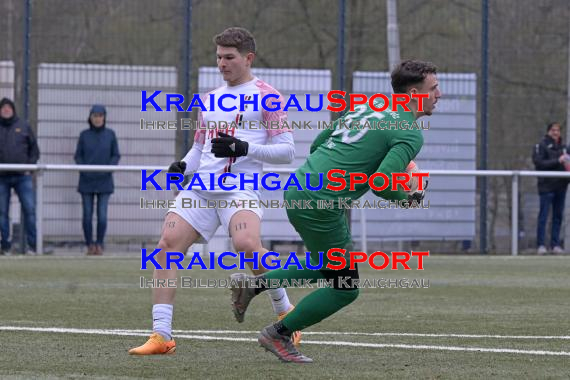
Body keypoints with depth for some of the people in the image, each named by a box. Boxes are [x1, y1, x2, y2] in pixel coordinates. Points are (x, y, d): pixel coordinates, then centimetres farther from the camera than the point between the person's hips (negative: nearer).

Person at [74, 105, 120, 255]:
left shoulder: (110, 134, 3)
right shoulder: (84, 135, 3)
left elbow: (116, 155, 5)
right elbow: (78, 156, 6)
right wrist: (83, 169, -11)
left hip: (104, 181, -1)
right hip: (87, 181, 1)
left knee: (102, 215, -5)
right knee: (87, 214, 1)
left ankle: (100, 244, 5)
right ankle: (90, 245, 8)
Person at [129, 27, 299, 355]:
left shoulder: (265, 95, 3)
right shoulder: (210, 100, 23)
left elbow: (287, 150, -2)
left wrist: (245, 148, -15)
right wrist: (183, 165, 8)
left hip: (240, 187, -6)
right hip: (200, 187, 6)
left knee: (247, 244, -31)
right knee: (168, 245, -12)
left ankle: (285, 311, -6)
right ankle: (161, 336, -11)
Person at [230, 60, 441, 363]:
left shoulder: (366, 108, 16)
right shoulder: (410, 135, -10)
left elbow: (317, 144, 20)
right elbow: (381, 184, -20)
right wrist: (408, 198, 0)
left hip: (298, 188, 9)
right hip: (320, 205, -9)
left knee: (331, 268, 27)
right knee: (345, 288, 7)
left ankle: (252, 284, 20)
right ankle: (278, 335, 15)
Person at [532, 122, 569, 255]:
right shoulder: (541, 145, -3)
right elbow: (539, 163, -14)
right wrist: (557, 161, -19)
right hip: (547, 185, -6)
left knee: (558, 216, 7)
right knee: (543, 216, -5)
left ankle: (555, 244, 11)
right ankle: (540, 245, -3)